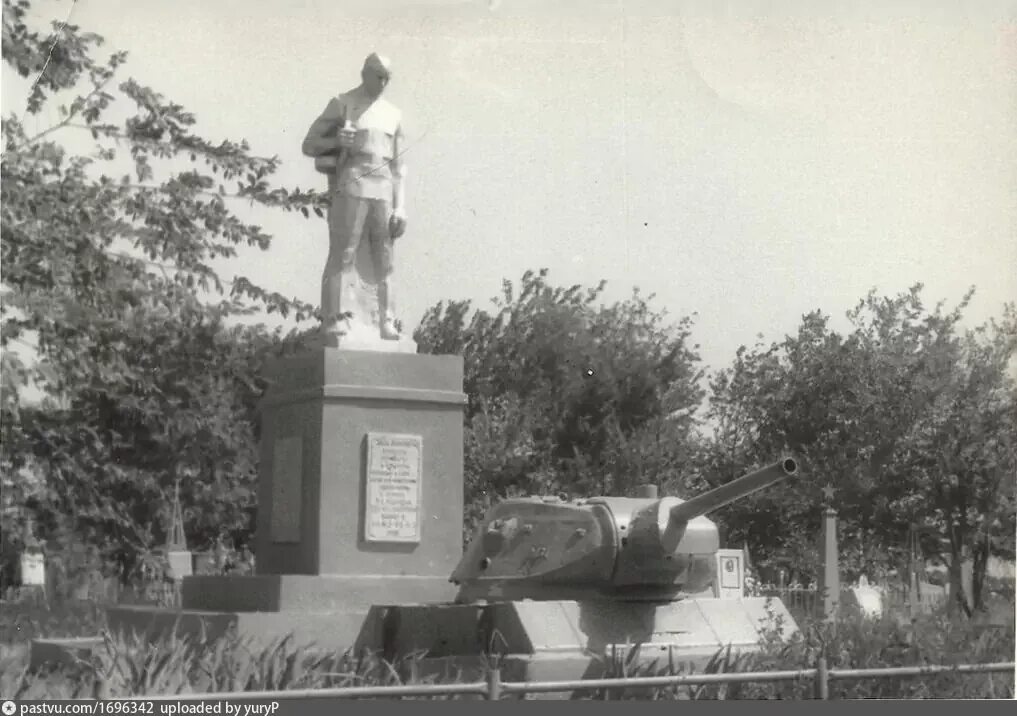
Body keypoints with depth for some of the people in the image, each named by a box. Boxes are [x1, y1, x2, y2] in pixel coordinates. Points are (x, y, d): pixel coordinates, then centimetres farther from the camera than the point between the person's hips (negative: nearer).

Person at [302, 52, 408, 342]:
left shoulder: (393, 114, 18)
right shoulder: (341, 104, 6)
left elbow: (398, 165, 15)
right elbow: (309, 145, 4)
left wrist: (400, 208, 6)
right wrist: (336, 141, -15)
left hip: (383, 191, 4)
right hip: (350, 187, -4)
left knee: (385, 260, -1)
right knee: (342, 255, -11)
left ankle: (386, 324, -3)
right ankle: (331, 321, -14)